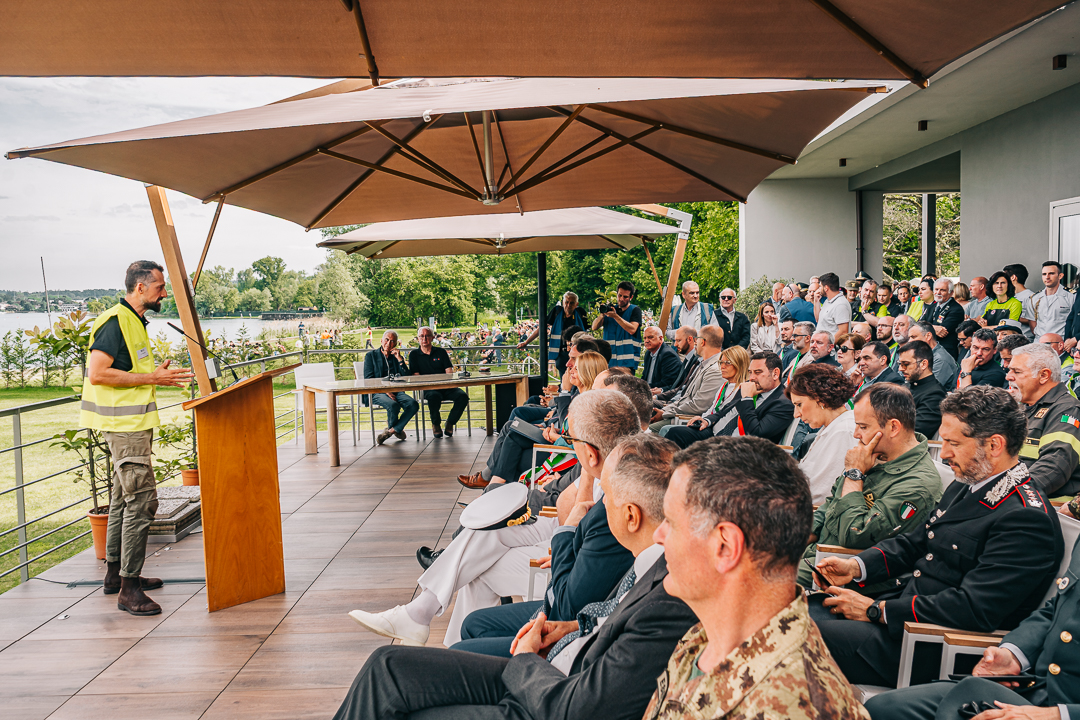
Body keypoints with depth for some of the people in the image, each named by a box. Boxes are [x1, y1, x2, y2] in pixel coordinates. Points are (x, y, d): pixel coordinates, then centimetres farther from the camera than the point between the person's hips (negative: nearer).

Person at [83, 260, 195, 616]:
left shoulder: (134, 321, 16)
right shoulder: (115, 321, -15)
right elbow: (97, 373, -23)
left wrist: (156, 374, 12)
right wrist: (151, 378, -20)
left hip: (133, 424, 11)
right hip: (125, 425, -11)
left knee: (124, 498, 17)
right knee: (141, 501, -11)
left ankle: (115, 573, 29)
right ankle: (128, 588, -6)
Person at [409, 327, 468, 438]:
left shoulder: (441, 352, 17)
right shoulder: (414, 355, 12)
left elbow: (449, 371, 7)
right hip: (428, 388, -2)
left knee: (463, 396, -27)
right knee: (434, 396, -39)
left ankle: (450, 423, -6)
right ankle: (436, 424, -11)